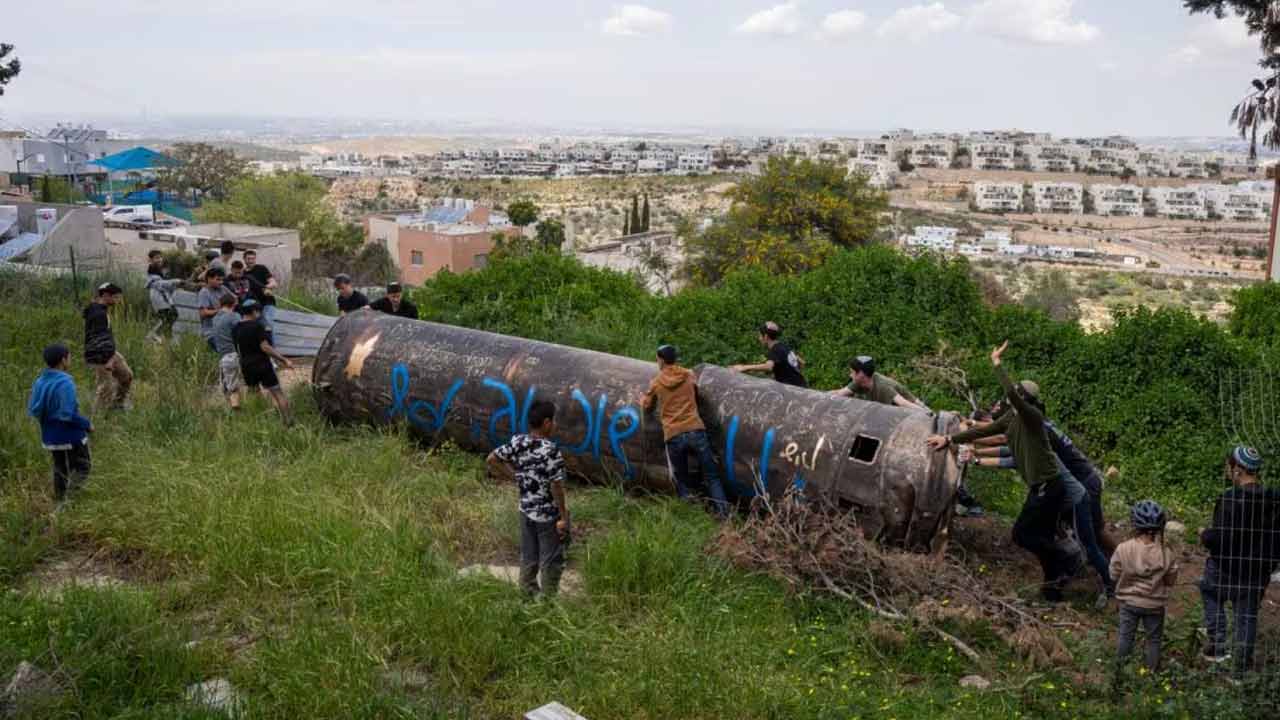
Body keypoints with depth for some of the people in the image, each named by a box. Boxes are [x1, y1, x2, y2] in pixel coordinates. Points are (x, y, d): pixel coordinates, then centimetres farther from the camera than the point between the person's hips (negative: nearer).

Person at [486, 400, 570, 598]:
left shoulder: (517, 442, -6)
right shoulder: (551, 450, -24)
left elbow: (491, 460, 4)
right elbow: (556, 487, -23)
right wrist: (563, 517, -15)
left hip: (526, 510, 6)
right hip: (549, 515, -6)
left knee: (528, 556, 21)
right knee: (551, 561, 10)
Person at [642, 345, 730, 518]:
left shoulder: (656, 382, 9)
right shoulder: (689, 375, 12)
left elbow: (647, 407, 22)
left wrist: (643, 399, 42)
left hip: (673, 437, 0)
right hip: (696, 431, 1)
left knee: (681, 482, 12)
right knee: (712, 477, 3)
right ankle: (724, 515, -8)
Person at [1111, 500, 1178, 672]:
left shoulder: (1123, 549, -20)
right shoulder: (1166, 554, -18)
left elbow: (1114, 574, -7)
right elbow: (1171, 580, -5)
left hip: (1129, 601, 0)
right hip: (1155, 604, 0)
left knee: (1126, 636, 17)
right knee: (1154, 639, 18)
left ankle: (1120, 666, 27)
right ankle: (1152, 670, 27)